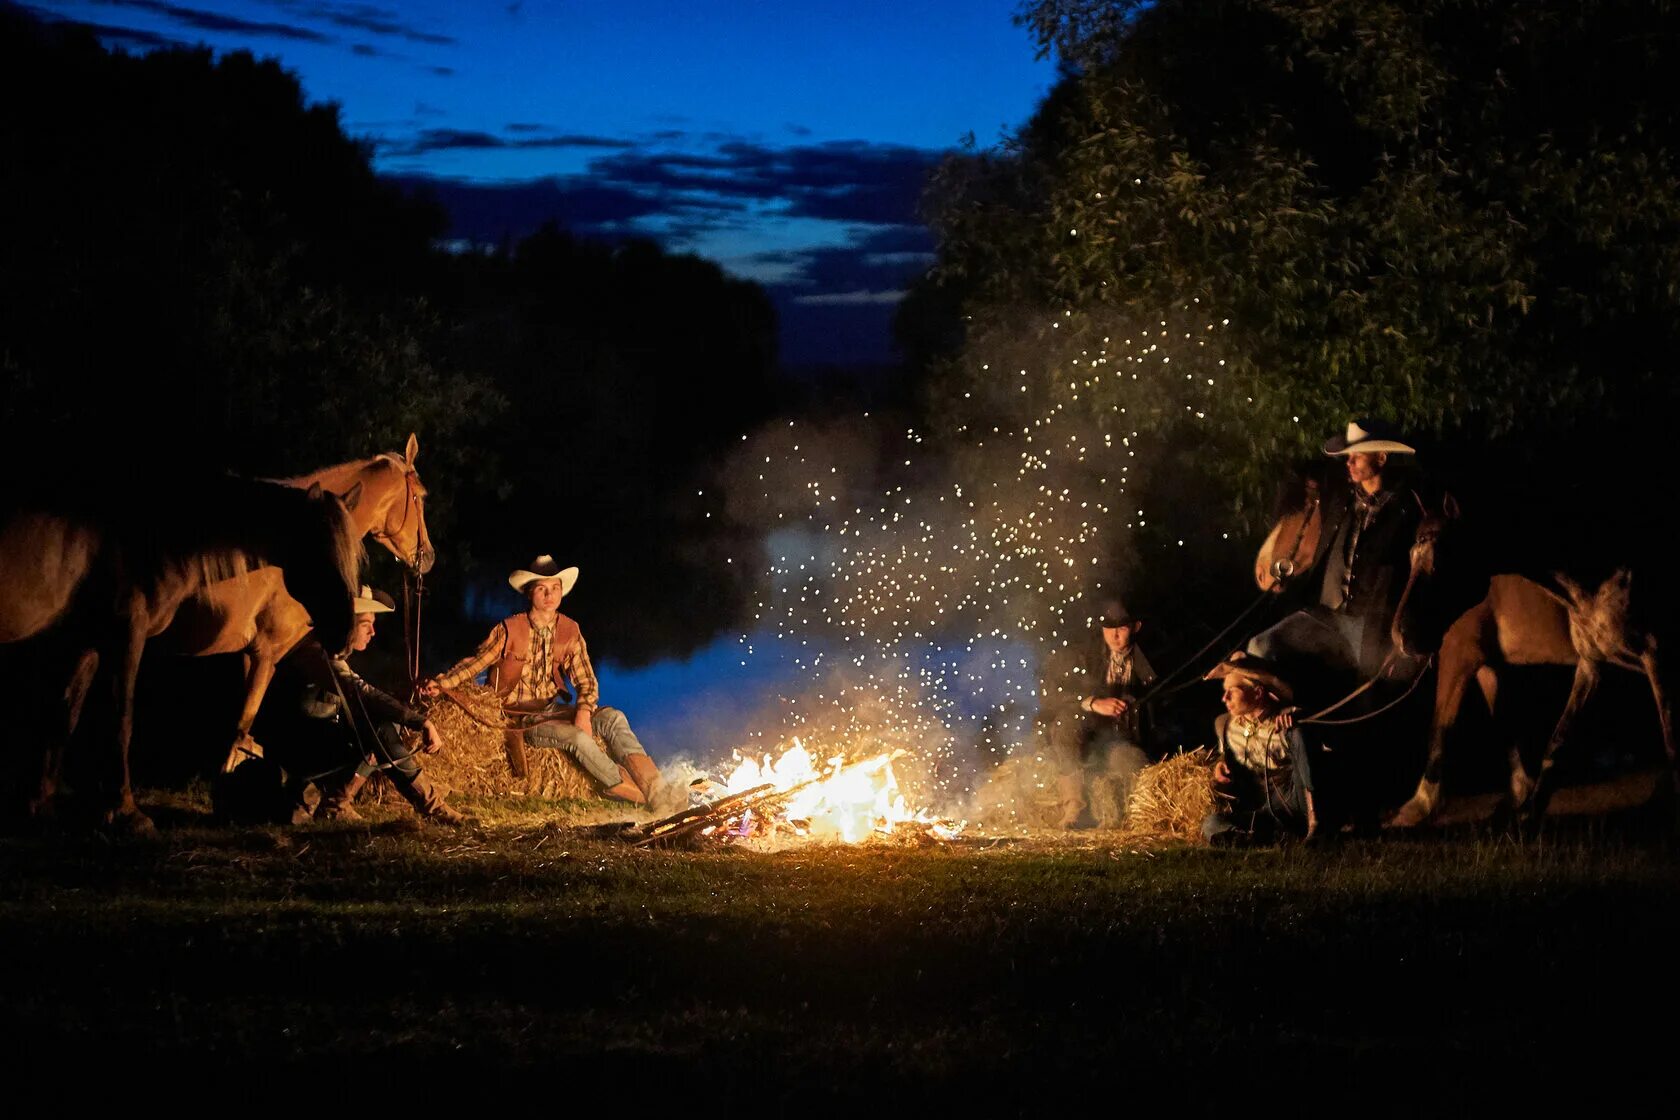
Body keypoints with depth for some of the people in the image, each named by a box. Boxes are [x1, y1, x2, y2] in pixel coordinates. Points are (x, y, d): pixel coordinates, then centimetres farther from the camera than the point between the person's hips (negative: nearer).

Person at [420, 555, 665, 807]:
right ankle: (620, 786, -18)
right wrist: (440, 684, -19)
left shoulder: (569, 631, 4)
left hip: (553, 709, 4)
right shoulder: (509, 630, -6)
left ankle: (656, 789, -31)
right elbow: (475, 662, -3)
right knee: (578, 738, -32)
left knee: (612, 718, -20)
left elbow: (586, 680, 4)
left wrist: (583, 711, -16)